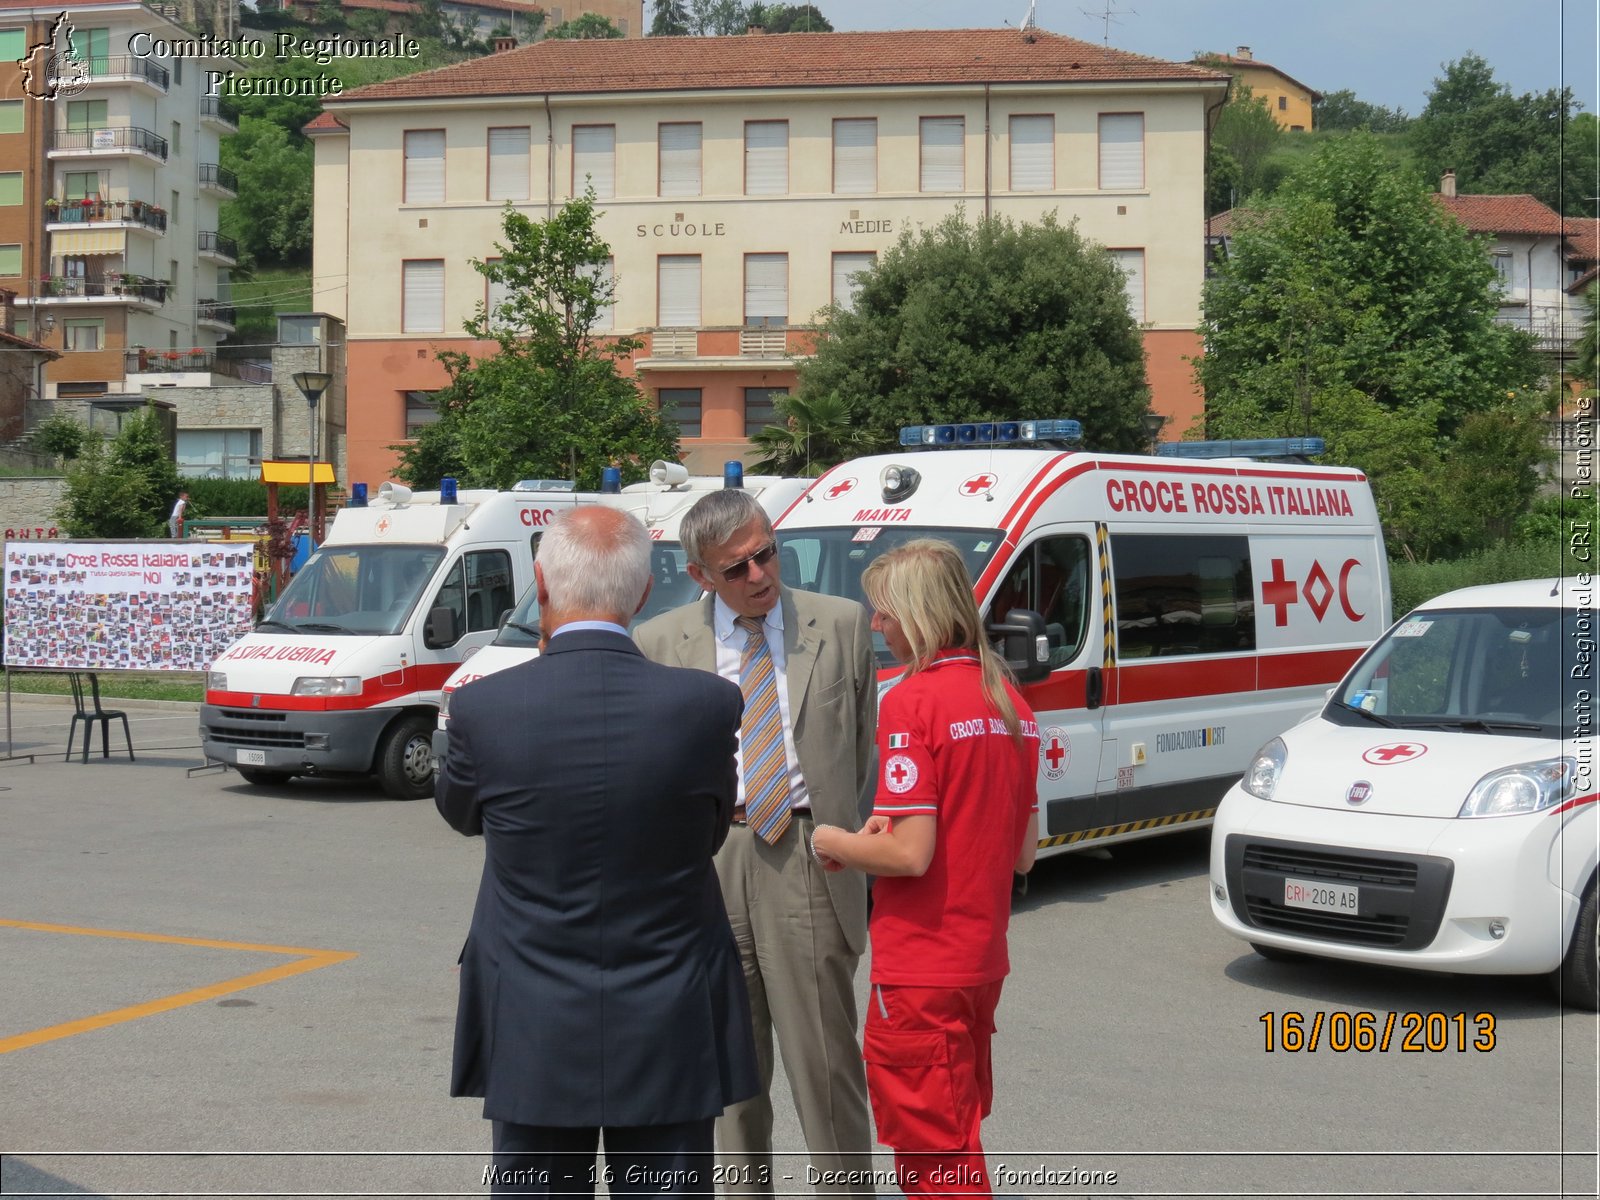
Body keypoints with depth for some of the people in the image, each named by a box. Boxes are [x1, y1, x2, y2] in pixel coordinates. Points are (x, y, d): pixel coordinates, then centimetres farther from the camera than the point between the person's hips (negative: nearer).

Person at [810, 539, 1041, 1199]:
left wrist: (833, 843, -4)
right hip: (983, 961, 8)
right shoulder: (1009, 702, 8)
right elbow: (1023, 852, 12)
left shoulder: (912, 701, -17)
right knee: (956, 1135, 21)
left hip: (921, 971, -8)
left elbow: (911, 854, -23)